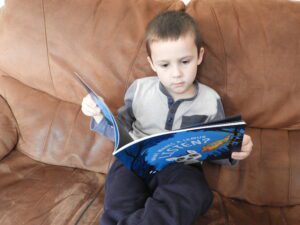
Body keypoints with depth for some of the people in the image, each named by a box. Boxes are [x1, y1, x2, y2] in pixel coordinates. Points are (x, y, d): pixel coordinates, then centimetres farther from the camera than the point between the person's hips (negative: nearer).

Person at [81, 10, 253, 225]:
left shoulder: (210, 101, 2)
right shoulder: (139, 89, 4)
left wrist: (233, 150, -12)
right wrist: (99, 115, -6)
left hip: (182, 168, 0)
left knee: (193, 191, -33)